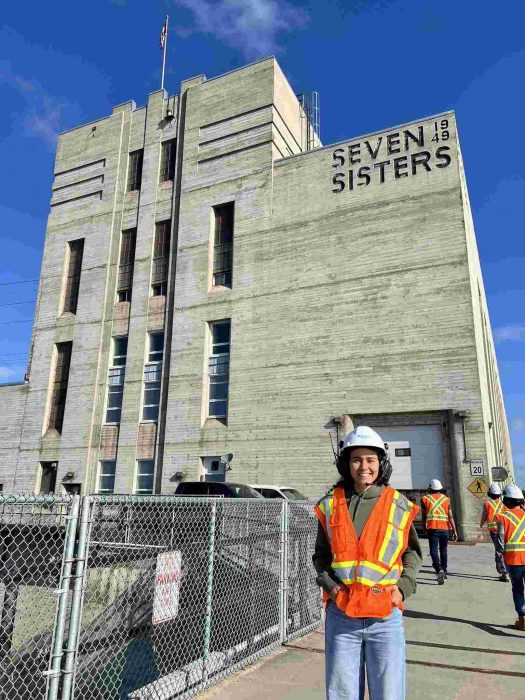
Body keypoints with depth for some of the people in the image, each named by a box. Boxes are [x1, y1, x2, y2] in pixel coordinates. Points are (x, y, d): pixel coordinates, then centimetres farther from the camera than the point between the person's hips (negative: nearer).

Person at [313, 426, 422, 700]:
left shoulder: (399, 505, 1)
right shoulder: (331, 504, 2)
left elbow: (413, 552, 12)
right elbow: (321, 555, 11)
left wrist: (403, 587, -2)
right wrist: (330, 585, -5)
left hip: (385, 617, -1)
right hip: (340, 615, 1)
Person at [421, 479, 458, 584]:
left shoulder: (425, 499, 4)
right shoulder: (446, 499, 7)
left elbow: (424, 516, 9)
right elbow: (450, 516, 1)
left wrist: (424, 527, 24)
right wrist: (454, 531, 3)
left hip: (432, 528, -2)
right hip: (444, 528, 2)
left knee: (434, 550, -2)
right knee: (443, 550, 17)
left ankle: (439, 570, -21)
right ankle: (444, 572, 25)